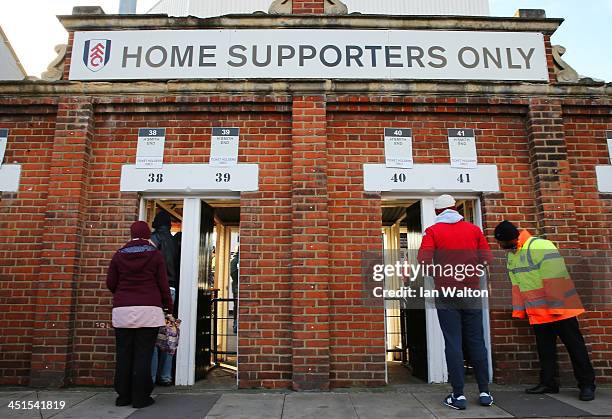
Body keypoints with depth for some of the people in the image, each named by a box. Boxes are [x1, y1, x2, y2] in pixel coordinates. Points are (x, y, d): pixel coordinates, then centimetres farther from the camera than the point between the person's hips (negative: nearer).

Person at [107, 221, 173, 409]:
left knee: (123, 354, 10)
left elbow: (110, 283, 9)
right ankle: (140, 397, 5)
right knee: (143, 354, 2)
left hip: (122, 310, 3)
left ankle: (123, 396, 16)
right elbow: (163, 284, 0)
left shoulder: (119, 255, 7)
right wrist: (168, 306, 11)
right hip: (149, 309, -2)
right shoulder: (155, 255, 0)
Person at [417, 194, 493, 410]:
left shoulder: (433, 231, -4)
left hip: (446, 293, -3)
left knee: (453, 343, 2)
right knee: (476, 341, 12)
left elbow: (424, 260, -14)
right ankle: (484, 392, 19)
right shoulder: (474, 229, 5)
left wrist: (436, 272, 6)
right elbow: (487, 258, 2)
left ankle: (458, 395, 5)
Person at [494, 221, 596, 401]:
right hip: (537, 313, 8)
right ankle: (547, 383, 24)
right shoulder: (511, 255, 7)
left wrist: (556, 306, -22)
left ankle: (587, 384, 16)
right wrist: (519, 310, 11)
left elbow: (554, 279, -23)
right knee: (545, 350, 14)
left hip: (560, 309, -8)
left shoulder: (541, 246, -21)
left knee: (575, 346, 5)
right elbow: (516, 284, 12)